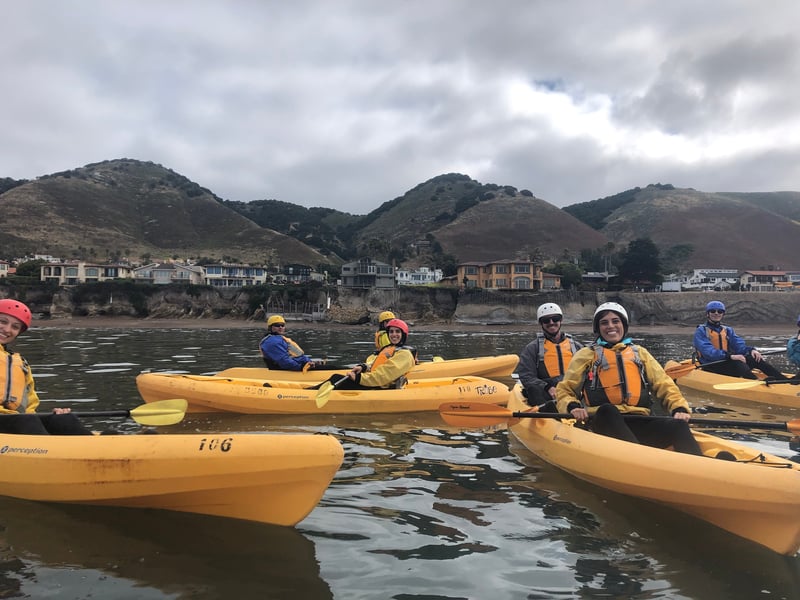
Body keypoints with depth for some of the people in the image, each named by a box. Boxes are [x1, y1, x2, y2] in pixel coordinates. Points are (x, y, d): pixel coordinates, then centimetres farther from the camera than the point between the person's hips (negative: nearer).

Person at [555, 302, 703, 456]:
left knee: (678, 426, -25)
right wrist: (572, 407, -9)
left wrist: (679, 408, -2)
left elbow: (664, 385, 18)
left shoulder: (640, 353, 25)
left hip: (640, 423, 3)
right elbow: (563, 390, 13)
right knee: (607, 410, -37)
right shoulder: (586, 355, 17)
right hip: (604, 424, -3)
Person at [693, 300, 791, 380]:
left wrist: (751, 350, -17)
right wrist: (730, 356, -29)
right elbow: (708, 351, -18)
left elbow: (739, 345, 5)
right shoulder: (701, 331, -2)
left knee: (754, 358, -17)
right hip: (711, 366, -6)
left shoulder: (727, 330, 20)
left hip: (727, 362, 6)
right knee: (737, 363, -32)